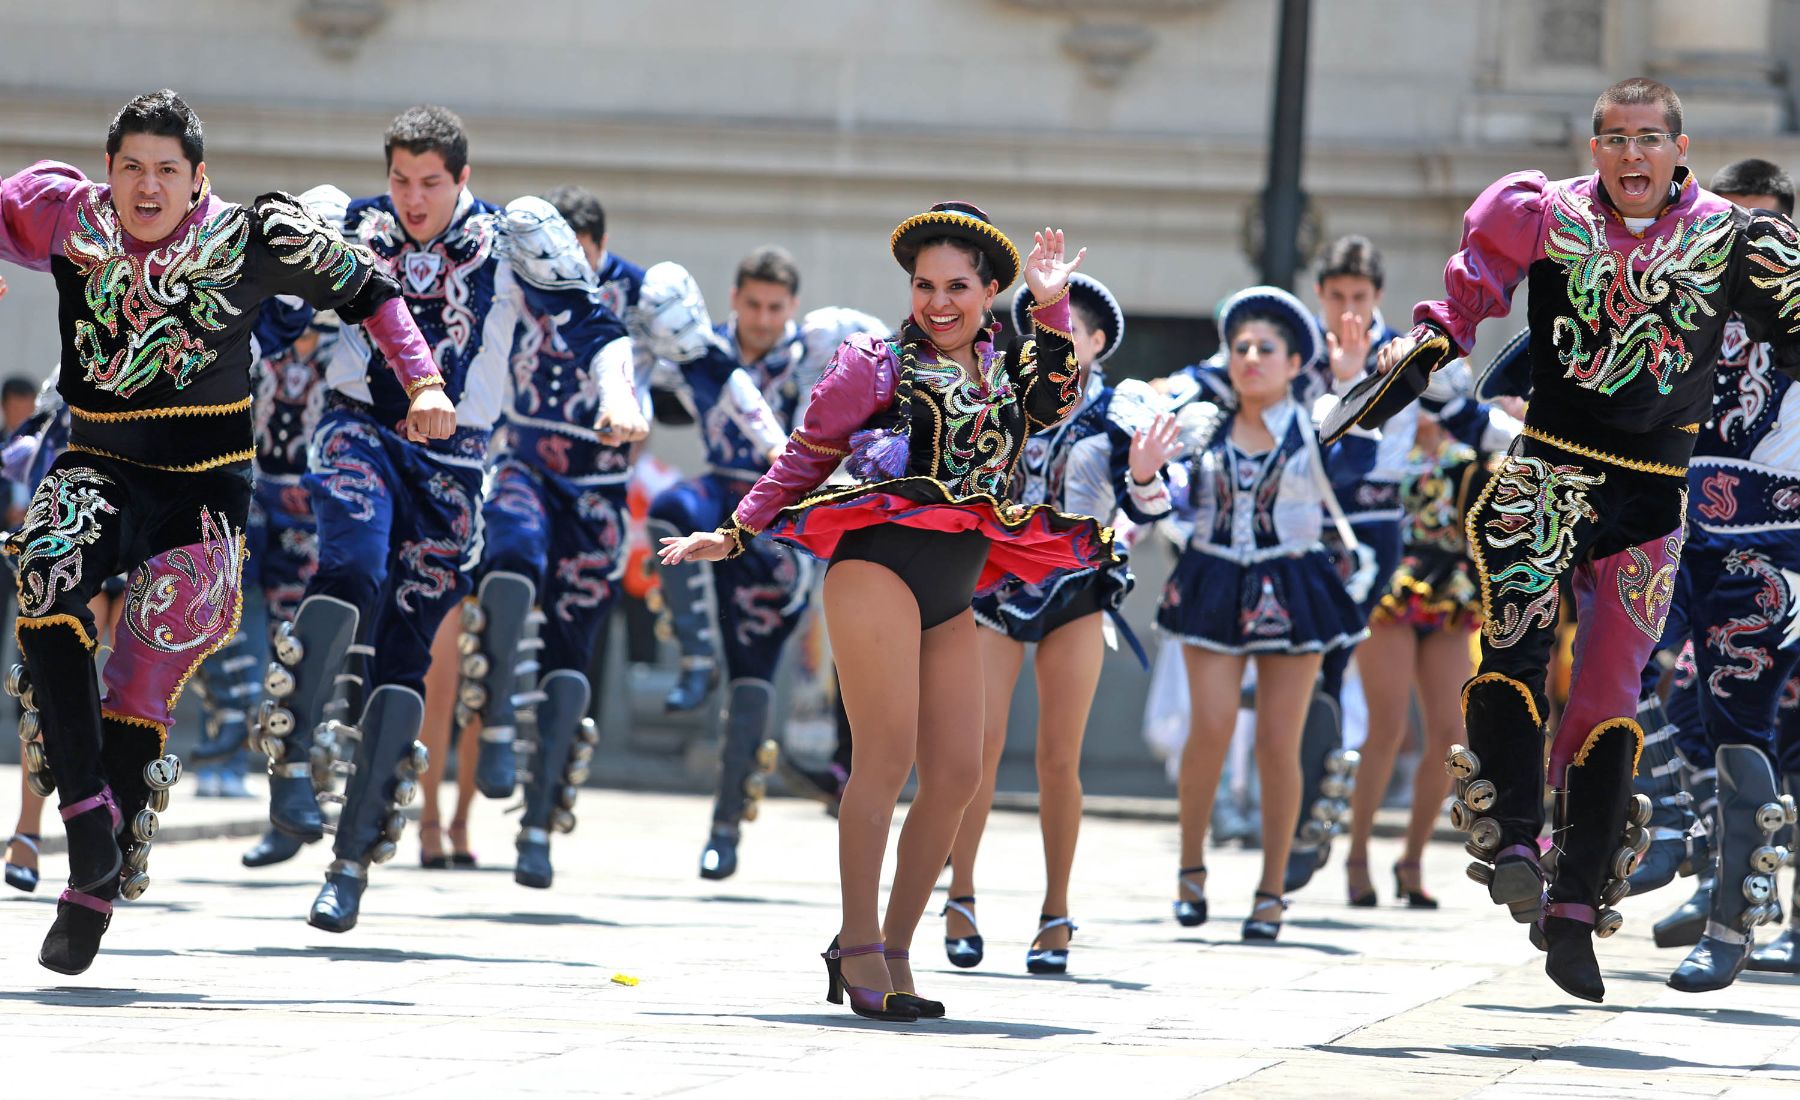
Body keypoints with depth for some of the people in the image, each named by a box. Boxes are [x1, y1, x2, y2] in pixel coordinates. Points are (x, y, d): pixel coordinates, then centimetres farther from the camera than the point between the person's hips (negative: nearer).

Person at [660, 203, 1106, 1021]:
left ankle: (894, 949, 7)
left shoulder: (1007, 367, 17)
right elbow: (804, 458, 8)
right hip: (879, 563, -6)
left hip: (951, 598, 6)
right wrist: (734, 534, 5)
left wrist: (1052, 311, -4)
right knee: (887, 755, -14)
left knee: (958, 771, 1)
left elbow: (1055, 404, -1)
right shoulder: (879, 364, 3)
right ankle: (859, 947, -13)